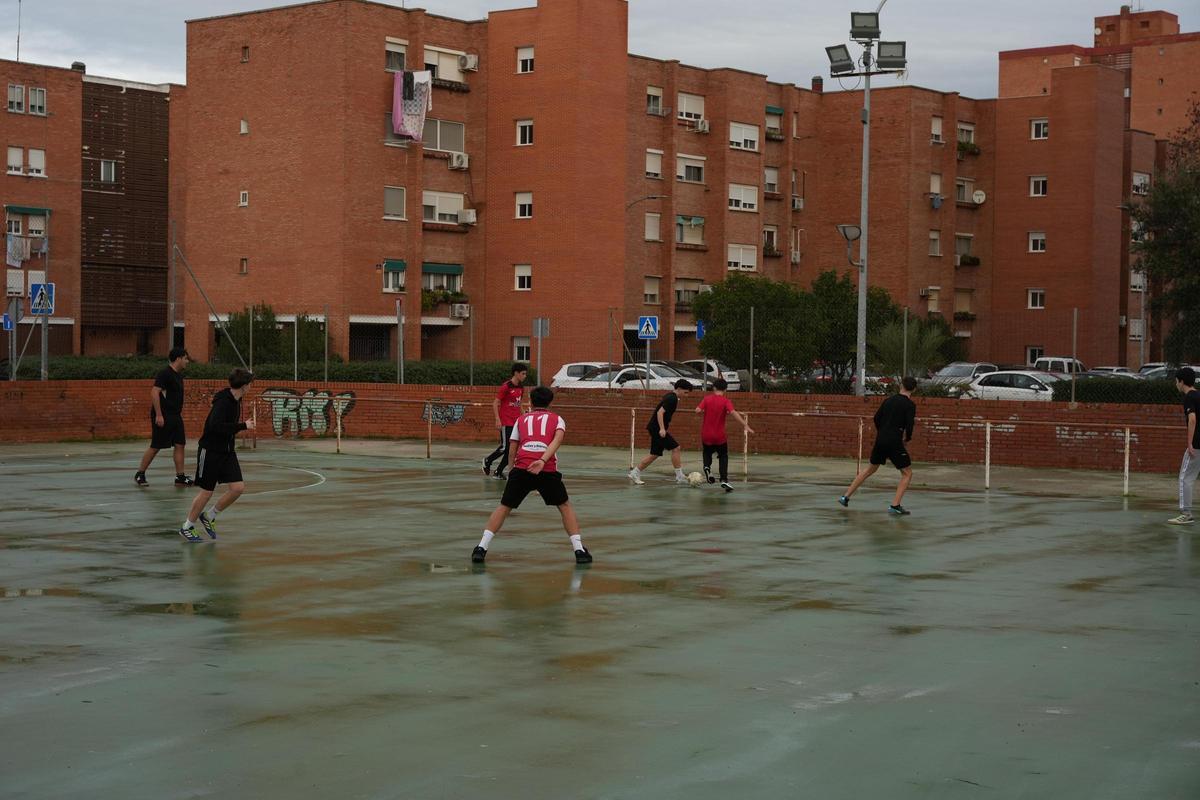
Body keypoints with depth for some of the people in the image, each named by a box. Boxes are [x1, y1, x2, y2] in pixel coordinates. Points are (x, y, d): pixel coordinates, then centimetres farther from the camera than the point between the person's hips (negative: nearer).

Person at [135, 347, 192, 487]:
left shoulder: (178, 375, 15)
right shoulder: (165, 373, -14)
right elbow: (154, 392, -21)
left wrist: (179, 414, 23)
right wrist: (159, 415, -24)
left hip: (175, 416, 9)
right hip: (163, 417, -9)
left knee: (180, 445, 4)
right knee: (155, 447, -2)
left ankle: (180, 476, 6)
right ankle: (139, 474, 10)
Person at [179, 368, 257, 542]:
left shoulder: (236, 401, 7)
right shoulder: (223, 402, -21)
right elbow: (216, 426, -34)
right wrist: (243, 426, -29)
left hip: (227, 452, 8)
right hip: (210, 451, -8)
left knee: (238, 487, -3)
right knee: (206, 491, -1)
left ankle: (209, 516, 16)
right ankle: (187, 527, 17)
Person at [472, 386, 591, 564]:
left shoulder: (521, 420, 26)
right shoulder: (557, 419, 21)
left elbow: (512, 451, 18)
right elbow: (557, 440, -1)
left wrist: (512, 469, 30)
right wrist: (542, 461, -13)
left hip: (521, 468, 1)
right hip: (547, 469, -1)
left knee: (504, 507, 15)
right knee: (565, 506, 17)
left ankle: (482, 548, 6)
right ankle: (579, 550, 10)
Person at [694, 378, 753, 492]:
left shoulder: (707, 399, -3)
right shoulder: (726, 401, -9)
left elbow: (698, 410, -13)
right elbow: (734, 413, -24)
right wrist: (745, 425, -28)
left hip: (706, 435, 2)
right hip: (720, 436, -2)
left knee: (707, 452, 26)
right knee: (723, 457, 13)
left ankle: (707, 467, -5)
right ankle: (724, 480, -3)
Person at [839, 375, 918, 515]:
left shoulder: (889, 400, 11)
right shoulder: (910, 405, -7)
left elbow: (877, 418, 15)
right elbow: (909, 425, -15)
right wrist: (907, 438, 5)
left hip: (880, 440, 6)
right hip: (895, 443, -6)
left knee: (870, 469, 22)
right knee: (907, 473, 7)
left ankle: (846, 497, 21)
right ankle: (895, 506, -5)